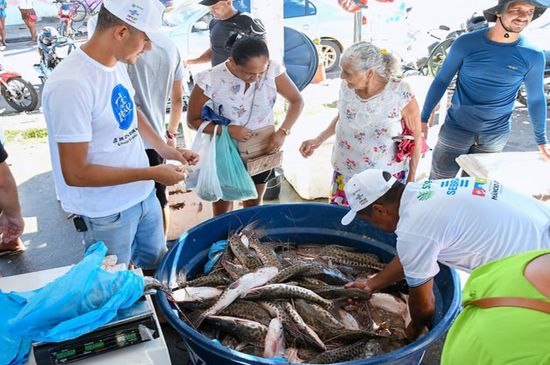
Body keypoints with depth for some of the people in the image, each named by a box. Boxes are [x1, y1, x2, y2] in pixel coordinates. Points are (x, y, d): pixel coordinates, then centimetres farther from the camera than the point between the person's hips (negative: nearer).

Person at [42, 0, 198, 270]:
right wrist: (152, 173, -21)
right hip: (106, 214, -7)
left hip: (143, 195, 8)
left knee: (158, 268, 26)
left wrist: (162, 148, 4)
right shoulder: (70, 85, -28)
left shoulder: (117, 63, -2)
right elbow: (75, 173, -25)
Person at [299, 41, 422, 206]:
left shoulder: (400, 94, -20)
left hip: (386, 178, -3)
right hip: (345, 174, 4)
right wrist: (318, 140, 1)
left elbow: (416, 137, -6)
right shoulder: (346, 86, -9)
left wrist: (411, 178, 0)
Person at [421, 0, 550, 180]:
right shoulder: (466, 43, -9)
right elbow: (441, 80, 0)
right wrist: (424, 118, 1)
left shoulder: (533, 56, -6)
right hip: (456, 128, -1)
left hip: (496, 135, 1)